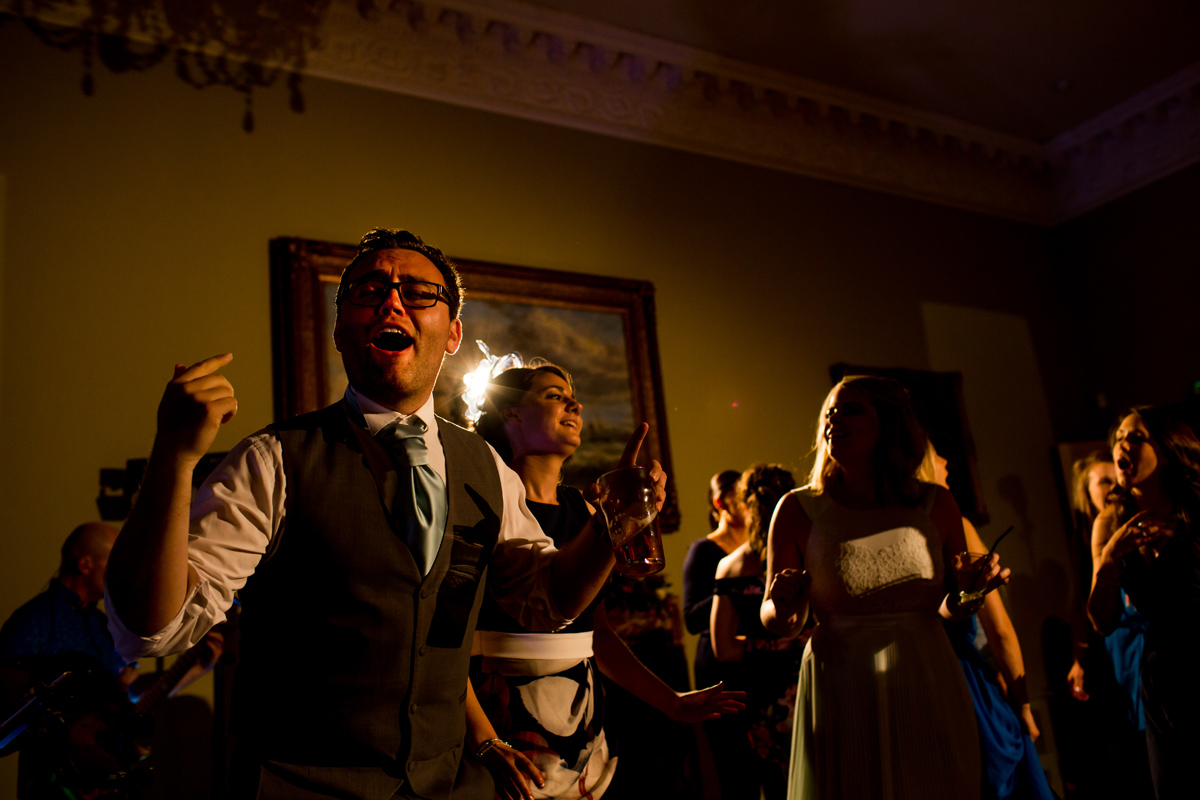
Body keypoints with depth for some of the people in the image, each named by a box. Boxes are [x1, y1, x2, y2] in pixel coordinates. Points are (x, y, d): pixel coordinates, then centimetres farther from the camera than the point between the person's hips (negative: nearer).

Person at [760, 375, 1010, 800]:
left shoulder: (935, 504, 2)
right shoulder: (798, 509, -3)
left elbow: (948, 609, 11)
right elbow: (776, 621, 2)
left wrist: (967, 593, -10)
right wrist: (782, 605, -20)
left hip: (926, 689, 2)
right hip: (839, 694, -2)